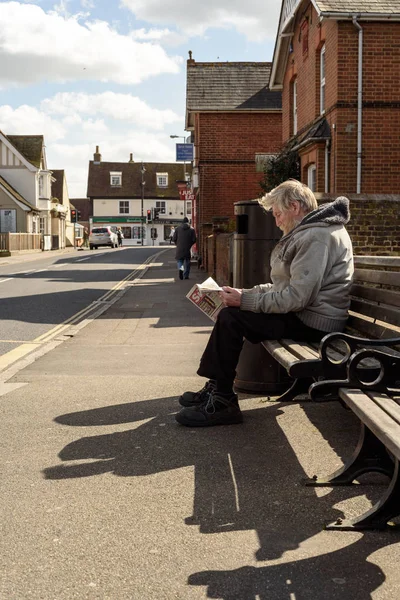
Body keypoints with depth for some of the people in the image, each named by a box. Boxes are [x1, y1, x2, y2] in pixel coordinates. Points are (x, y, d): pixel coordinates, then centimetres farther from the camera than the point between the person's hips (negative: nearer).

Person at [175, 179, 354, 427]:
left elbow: (297, 297, -26)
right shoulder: (307, 232, 17)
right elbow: (284, 286, 18)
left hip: (312, 322, -11)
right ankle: (216, 388, 12)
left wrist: (246, 300, -19)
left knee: (231, 317, -15)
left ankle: (223, 400, -7)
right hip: (304, 313, 11)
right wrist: (247, 294, 5)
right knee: (230, 313, 10)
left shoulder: (316, 236, -19)